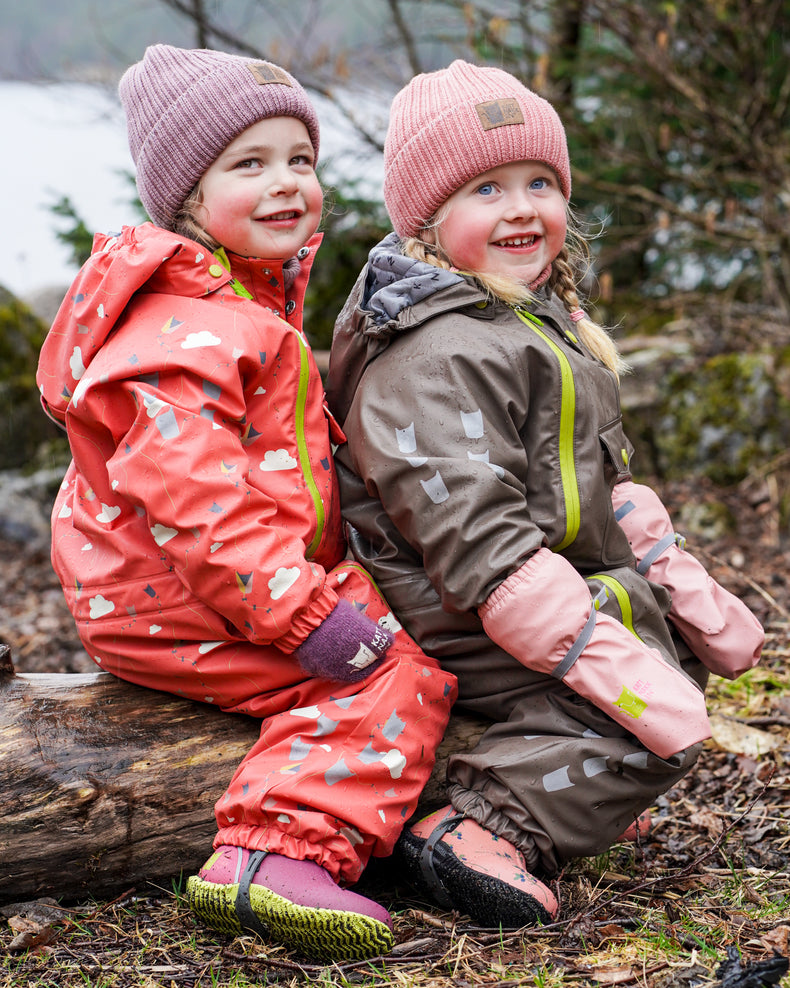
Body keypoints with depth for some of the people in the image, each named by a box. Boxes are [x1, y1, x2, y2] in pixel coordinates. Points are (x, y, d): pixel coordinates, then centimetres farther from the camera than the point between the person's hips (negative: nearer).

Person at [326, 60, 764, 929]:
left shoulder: (540, 321, 13)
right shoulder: (440, 361, -22)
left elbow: (603, 477, 20)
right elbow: (477, 543, -28)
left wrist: (682, 584, 12)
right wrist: (607, 659, -30)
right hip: (461, 621, -10)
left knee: (681, 632, 19)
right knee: (659, 718, -20)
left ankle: (587, 782, 14)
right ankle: (492, 830, -24)